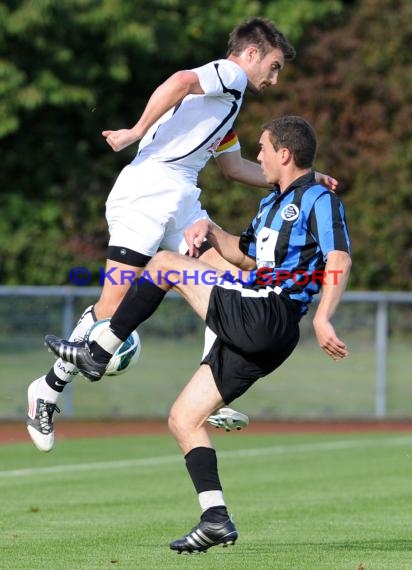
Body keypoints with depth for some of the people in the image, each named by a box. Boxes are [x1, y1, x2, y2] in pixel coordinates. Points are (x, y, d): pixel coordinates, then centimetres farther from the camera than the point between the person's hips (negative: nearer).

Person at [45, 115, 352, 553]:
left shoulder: (319, 199, -4)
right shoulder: (272, 203, 25)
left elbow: (339, 260, -17)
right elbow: (246, 255, 37)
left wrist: (322, 318, -28)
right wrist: (211, 231, 19)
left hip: (266, 316, -10)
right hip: (250, 335, 10)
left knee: (166, 263, -6)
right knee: (183, 419, 7)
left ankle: (97, 353, 1)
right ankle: (216, 520, 0)